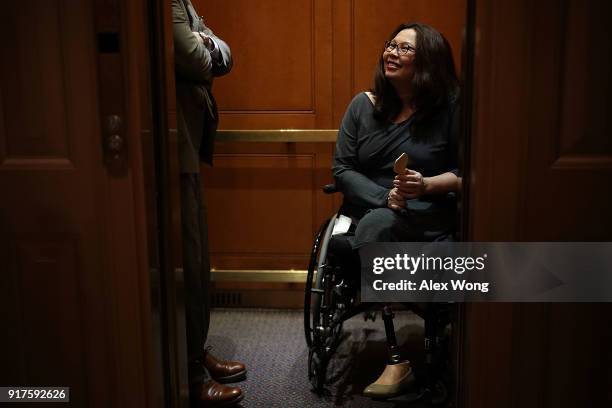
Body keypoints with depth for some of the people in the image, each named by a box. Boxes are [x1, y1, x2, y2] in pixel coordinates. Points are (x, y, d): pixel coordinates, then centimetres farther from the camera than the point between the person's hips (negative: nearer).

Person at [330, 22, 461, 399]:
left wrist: (427, 185, -20)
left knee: (376, 227, -36)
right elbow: (342, 169, 5)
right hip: (368, 213, 3)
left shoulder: (450, 108, 1)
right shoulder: (364, 105, 10)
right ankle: (398, 357, -23)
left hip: (427, 218, -3)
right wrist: (384, 197, -12)